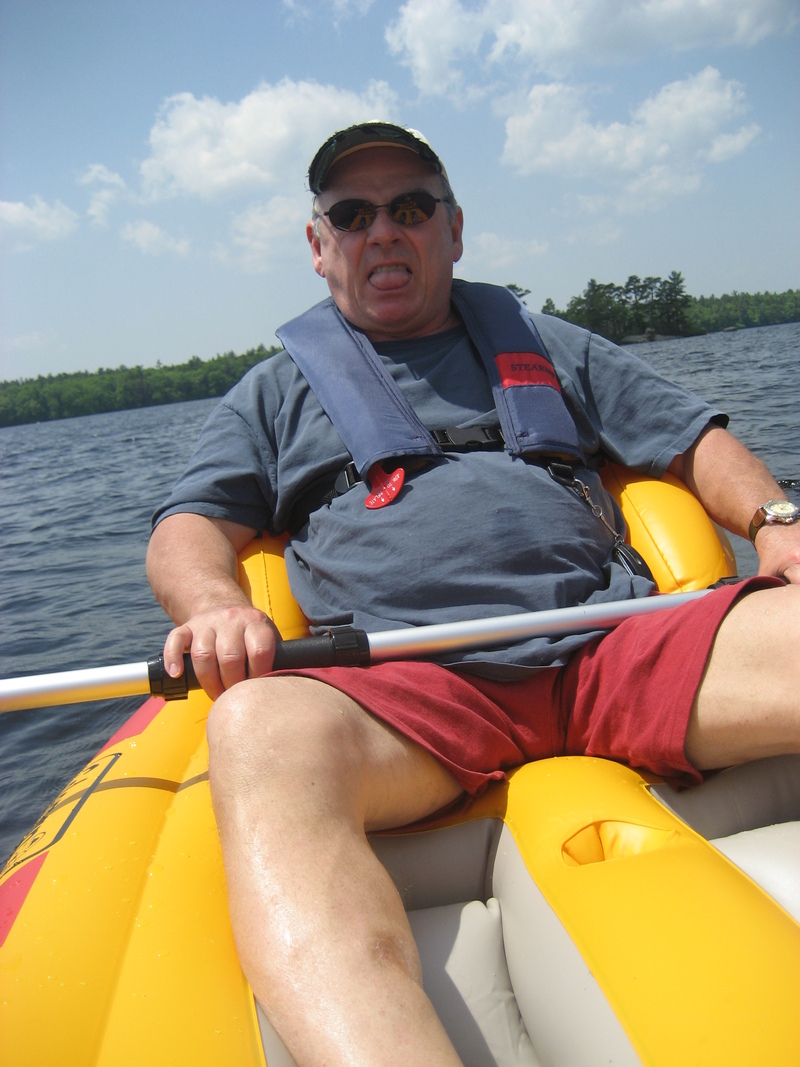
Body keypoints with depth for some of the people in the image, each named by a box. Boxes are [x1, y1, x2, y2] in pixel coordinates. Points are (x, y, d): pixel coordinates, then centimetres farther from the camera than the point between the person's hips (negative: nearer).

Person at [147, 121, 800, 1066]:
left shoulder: (549, 348, 28)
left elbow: (692, 439, 24)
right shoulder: (277, 390, 24)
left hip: (614, 650, 3)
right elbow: (189, 528, 14)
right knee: (260, 733, -35)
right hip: (407, 687, -1)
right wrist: (214, 603, -10)